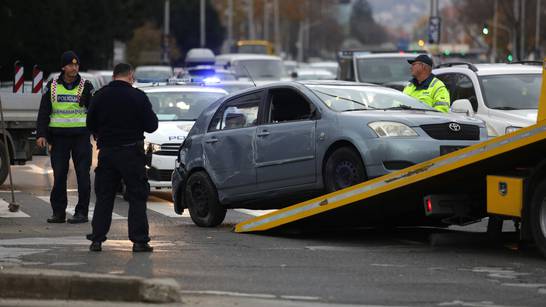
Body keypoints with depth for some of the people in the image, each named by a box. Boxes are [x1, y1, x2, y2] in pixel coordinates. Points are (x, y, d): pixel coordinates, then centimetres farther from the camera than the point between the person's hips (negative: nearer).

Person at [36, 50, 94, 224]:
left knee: (82, 174, -2)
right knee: (59, 175, 1)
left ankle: (81, 212, 2)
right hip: (58, 136, 2)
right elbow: (44, 112, 9)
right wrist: (41, 135, -1)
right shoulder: (52, 87, 8)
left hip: (81, 136, -2)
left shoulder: (86, 87, 4)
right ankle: (58, 212, 7)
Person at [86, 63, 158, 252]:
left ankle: (97, 239, 5)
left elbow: (90, 124, 8)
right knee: (137, 197, 2)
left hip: (106, 152, 3)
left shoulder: (100, 96, 2)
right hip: (131, 152, -3)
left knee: (104, 196, 9)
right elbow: (151, 125, -5)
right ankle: (139, 240, -2)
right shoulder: (138, 96, -8)